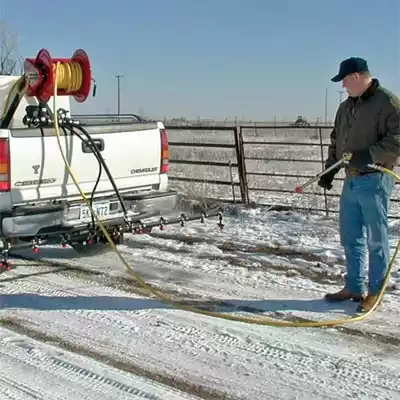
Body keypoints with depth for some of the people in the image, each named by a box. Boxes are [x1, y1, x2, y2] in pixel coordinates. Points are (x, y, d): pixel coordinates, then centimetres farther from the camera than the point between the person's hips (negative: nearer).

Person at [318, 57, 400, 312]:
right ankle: (355, 287, 24)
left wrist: (369, 155, -24)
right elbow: (337, 140, 24)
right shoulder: (346, 107, 16)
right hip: (351, 179, 8)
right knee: (351, 238, 12)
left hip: (375, 179, -8)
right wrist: (329, 170, 17)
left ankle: (375, 291, 13)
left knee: (376, 239, 1)